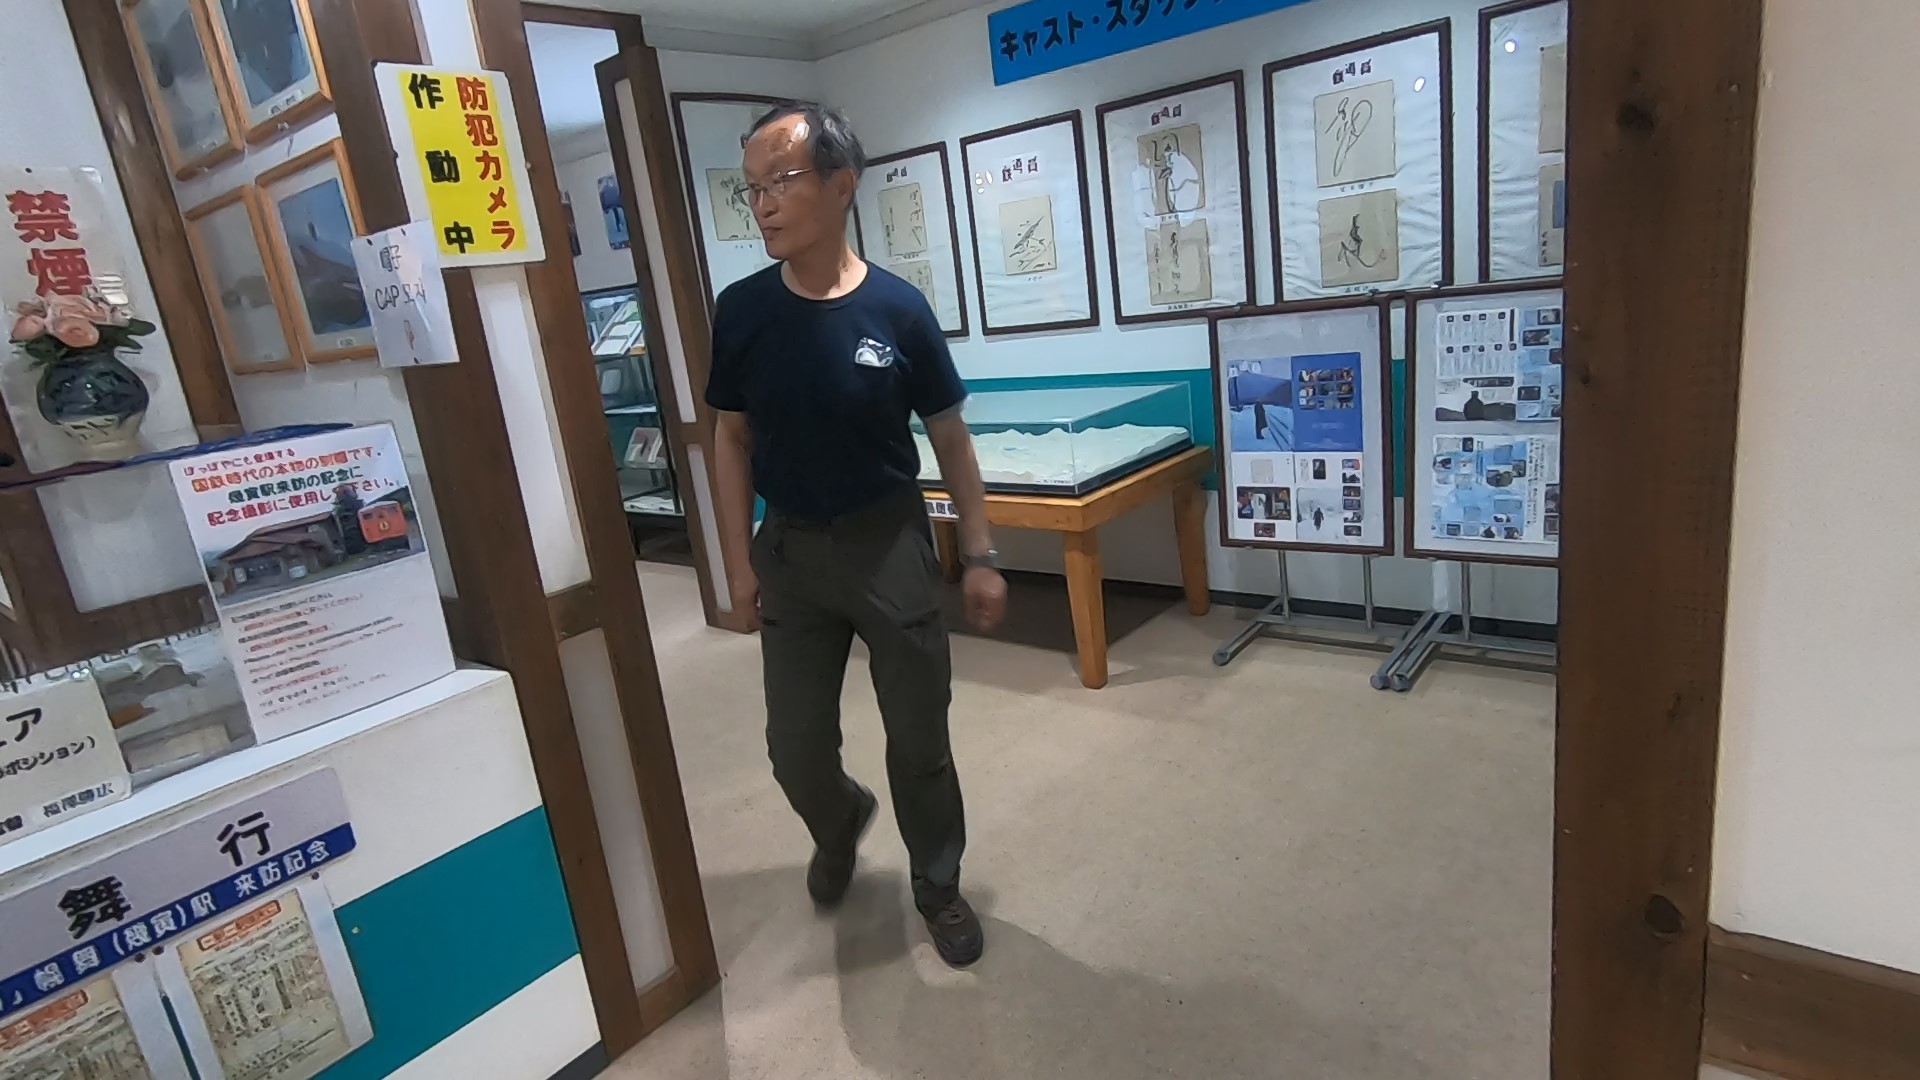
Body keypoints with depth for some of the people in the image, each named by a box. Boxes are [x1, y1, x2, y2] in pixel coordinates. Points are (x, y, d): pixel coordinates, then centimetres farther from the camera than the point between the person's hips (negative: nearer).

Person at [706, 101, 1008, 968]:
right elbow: (732, 440, 4)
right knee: (795, 748, 11)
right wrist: (738, 560, 1)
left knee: (919, 737, 8)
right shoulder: (742, 311, -5)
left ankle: (938, 887, 33)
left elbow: (949, 439, -3)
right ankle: (840, 825, 46)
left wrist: (980, 556, -3)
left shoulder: (897, 308, -10)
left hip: (888, 542, -2)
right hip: (790, 549, 2)